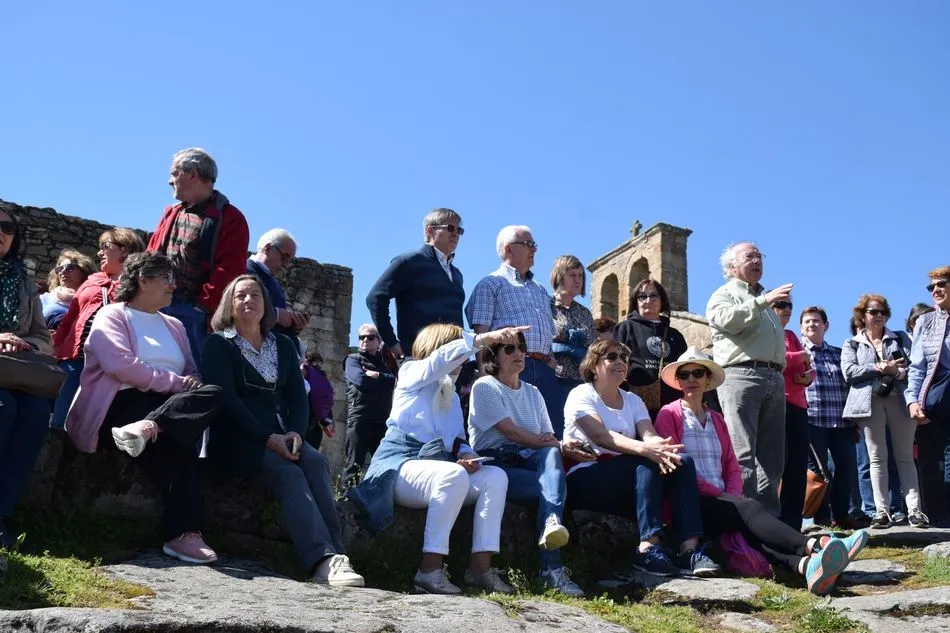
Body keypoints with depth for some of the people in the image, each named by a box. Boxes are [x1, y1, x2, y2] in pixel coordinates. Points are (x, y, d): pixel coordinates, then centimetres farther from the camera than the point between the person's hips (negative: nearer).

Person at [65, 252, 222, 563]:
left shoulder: (173, 326, 26)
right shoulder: (112, 315, 5)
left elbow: (192, 373, 20)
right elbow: (121, 364, -13)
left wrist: (191, 384, -6)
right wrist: (175, 382, -13)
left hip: (169, 403, 6)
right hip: (123, 403, -6)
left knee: (212, 395, -25)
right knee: (175, 443, -34)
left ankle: (147, 428, -43)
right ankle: (183, 532, -34)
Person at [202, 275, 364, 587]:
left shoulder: (283, 345, 21)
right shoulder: (219, 344, 6)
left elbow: (298, 396, 12)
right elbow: (226, 400, -7)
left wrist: (295, 433, -10)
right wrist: (268, 439, -18)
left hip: (280, 436, 4)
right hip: (236, 438, -4)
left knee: (315, 462, -27)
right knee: (289, 472, -31)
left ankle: (335, 556, -36)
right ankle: (324, 560, -43)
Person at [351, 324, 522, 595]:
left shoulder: (452, 396, 27)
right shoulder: (412, 373, 6)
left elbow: (458, 440, 19)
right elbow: (443, 356, -15)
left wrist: (467, 455, -5)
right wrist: (485, 338, -26)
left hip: (436, 464, 7)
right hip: (400, 465, -7)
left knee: (495, 476, -16)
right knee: (454, 475, -37)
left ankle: (480, 565, -24)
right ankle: (430, 569, -37)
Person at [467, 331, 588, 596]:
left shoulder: (532, 392, 24)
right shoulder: (485, 387, 4)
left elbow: (548, 439, 14)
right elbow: (510, 431, -9)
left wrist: (561, 447, -13)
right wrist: (561, 447, -10)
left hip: (530, 463, 4)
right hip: (495, 463, -4)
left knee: (551, 454, -34)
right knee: (552, 486, -32)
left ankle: (551, 524, -58)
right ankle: (552, 568, -41)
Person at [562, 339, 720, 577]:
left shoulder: (633, 401, 19)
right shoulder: (582, 395, 0)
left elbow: (649, 435, -2)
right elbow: (601, 436, -20)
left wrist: (660, 447, -28)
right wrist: (643, 449, -37)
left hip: (625, 482, 6)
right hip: (584, 481, -6)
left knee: (683, 462, -17)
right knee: (648, 463, -30)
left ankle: (689, 548, -29)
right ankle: (649, 547, -39)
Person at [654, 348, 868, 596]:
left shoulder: (716, 419, 25)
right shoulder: (669, 414, 5)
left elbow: (731, 466, 18)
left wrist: (733, 498, -4)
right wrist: (727, 499, -10)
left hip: (720, 504, 4)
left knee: (747, 524, -30)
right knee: (747, 509, -32)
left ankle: (805, 565, -59)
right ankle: (814, 547, -53)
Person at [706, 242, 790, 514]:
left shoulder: (764, 300, 30)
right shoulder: (724, 295, 9)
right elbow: (728, 319, -15)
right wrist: (762, 301, -19)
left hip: (774, 379, 7)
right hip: (741, 375, -7)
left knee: (772, 455, 4)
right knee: (743, 453, -13)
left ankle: (769, 514, 6)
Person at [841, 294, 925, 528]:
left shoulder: (900, 338, 18)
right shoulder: (851, 344, 14)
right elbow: (848, 372, -2)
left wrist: (898, 371, -14)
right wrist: (879, 368, -9)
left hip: (900, 399, 1)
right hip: (869, 402, -1)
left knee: (905, 456, 1)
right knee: (877, 457, 0)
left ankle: (914, 510, -2)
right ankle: (881, 511, 0)